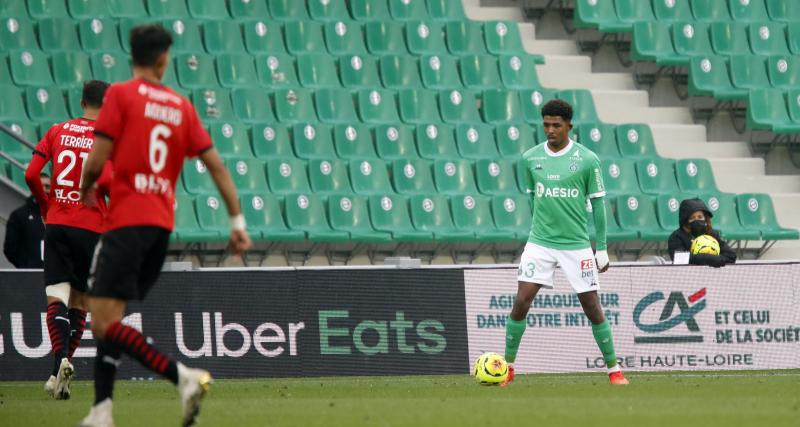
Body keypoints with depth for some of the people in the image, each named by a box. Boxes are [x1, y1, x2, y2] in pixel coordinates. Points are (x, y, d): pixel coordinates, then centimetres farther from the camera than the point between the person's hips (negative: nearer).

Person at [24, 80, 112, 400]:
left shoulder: (58, 131, 6)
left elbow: (31, 174, 0)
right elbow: (105, 182, -16)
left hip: (56, 223, 1)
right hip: (91, 227, -1)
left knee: (56, 296, -5)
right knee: (79, 300, 12)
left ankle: (60, 359, -28)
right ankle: (63, 367, 7)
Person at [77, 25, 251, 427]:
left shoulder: (120, 95, -4)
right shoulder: (182, 107, 12)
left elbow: (96, 161, -8)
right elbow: (216, 165, 8)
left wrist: (86, 187, 14)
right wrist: (237, 220, 11)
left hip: (126, 220, -7)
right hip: (163, 226, 7)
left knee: (104, 323, -12)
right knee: (109, 320, 14)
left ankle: (183, 376, -26)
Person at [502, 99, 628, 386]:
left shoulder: (587, 160, -4)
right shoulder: (531, 158, 3)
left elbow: (598, 204, 1)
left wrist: (602, 249, 0)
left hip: (577, 245, -2)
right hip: (539, 243, 2)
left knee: (592, 306, 0)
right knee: (521, 302, -8)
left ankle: (614, 369, 12)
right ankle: (508, 366, 3)